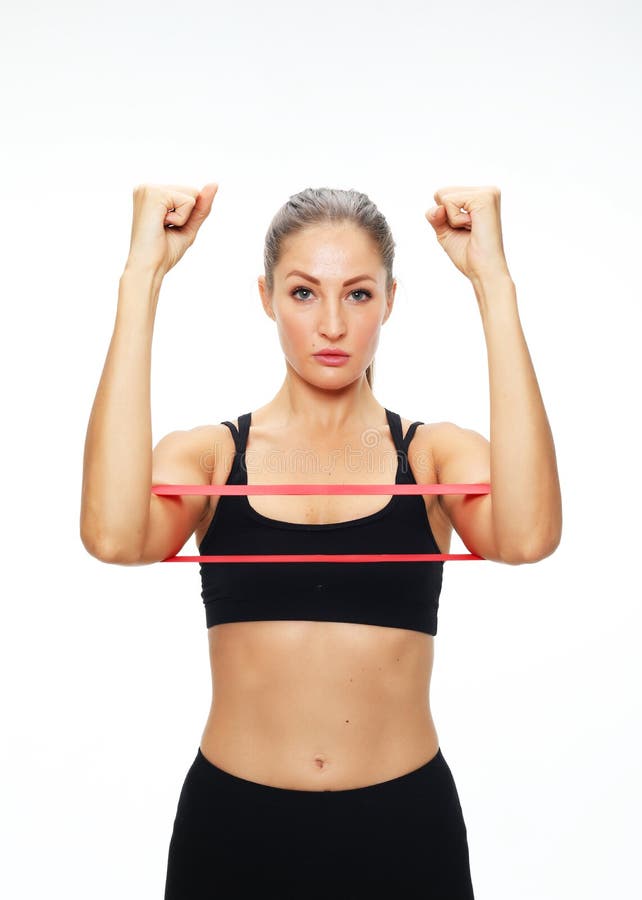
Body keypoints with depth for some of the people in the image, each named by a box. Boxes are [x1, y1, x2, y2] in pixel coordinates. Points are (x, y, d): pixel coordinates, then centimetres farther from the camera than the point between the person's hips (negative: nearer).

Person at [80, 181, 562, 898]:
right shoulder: (209, 454, -3)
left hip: (403, 823, 1)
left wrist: (493, 281, -23)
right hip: (234, 823, 0)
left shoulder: (436, 453, -2)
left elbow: (526, 536, -25)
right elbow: (114, 535, -25)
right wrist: (143, 277, -23)